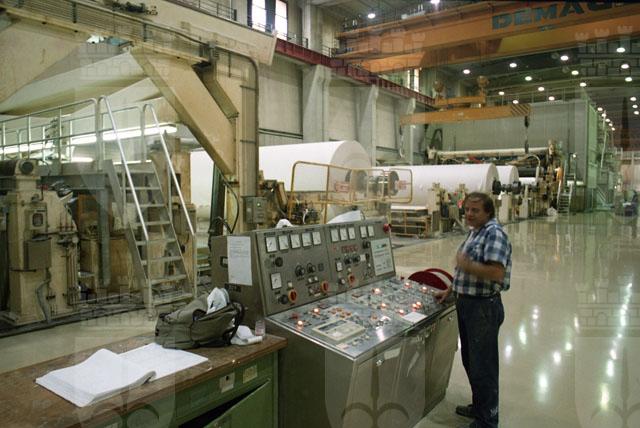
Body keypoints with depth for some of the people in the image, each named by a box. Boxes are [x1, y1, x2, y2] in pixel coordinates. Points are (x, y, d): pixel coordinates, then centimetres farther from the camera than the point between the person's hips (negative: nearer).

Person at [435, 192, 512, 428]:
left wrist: (465, 265, -22)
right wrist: (450, 290, 16)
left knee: (483, 366, 4)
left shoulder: (494, 233, -18)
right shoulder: (474, 232, 12)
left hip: (484, 308, -10)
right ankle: (479, 406, 40)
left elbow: (497, 273, -28)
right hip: (466, 303, 10)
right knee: (470, 361, 21)